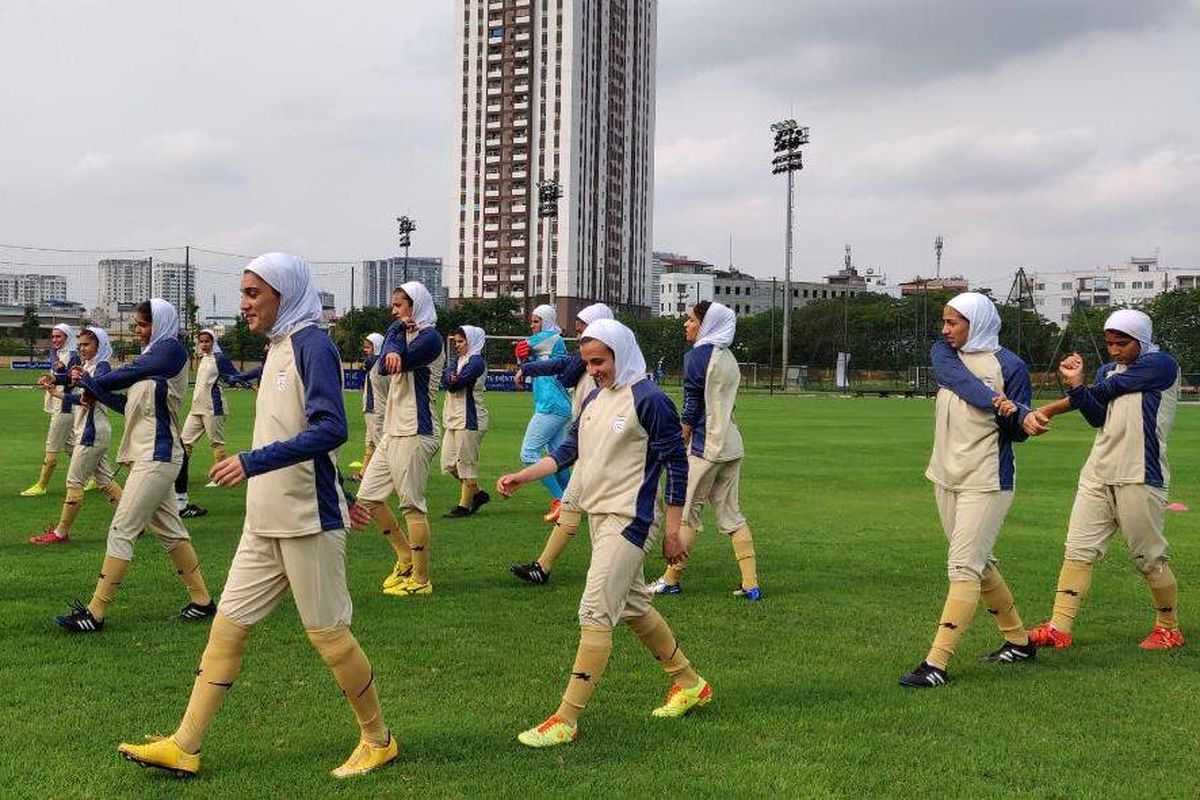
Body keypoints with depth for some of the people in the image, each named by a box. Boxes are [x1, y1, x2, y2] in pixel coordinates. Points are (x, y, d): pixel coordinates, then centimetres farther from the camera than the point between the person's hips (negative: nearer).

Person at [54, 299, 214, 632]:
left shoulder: (171, 349, -9)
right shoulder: (153, 355, 18)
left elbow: (124, 375, -12)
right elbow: (126, 404, 18)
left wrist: (89, 380, 6)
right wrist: (89, 383, 12)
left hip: (157, 457, -10)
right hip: (148, 456, 10)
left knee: (121, 530, -8)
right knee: (169, 530, 13)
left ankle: (95, 613, -4)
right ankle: (202, 601, 20)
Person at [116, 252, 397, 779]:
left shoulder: (312, 345, -14)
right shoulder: (279, 347, 14)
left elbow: (330, 428, -25)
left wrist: (253, 462, -27)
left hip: (309, 521, -9)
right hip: (266, 523, 9)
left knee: (328, 633, 1)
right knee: (228, 625, 8)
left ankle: (378, 741, 18)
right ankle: (184, 747, 14)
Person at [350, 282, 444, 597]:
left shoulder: (429, 337, -9)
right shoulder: (405, 334, 18)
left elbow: (390, 363, -18)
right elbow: (389, 361, 0)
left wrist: (398, 331, -6)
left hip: (415, 433, -10)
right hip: (393, 431, 10)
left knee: (413, 505, -5)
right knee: (368, 498, 11)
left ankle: (421, 579, 4)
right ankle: (406, 557, 25)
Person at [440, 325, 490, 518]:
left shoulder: (476, 362, -9)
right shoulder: (459, 360, 19)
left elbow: (455, 384, -19)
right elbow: (445, 377, 0)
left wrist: (451, 381, -3)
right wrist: (450, 377, -16)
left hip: (469, 419, -9)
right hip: (453, 419, 10)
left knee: (466, 462, -4)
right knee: (448, 463, 10)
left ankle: (464, 505, 3)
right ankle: (477, 493, 22)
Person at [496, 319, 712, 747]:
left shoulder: (649, 400, -13)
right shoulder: (595, 398, 12)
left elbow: (676, 464, -12)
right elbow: (569, 450, 15)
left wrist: (672, 530, -11)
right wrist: (522, 476, 3)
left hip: (629, 520, -9)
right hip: (599, 516, 9)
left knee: (595, 612, -11)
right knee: (633, 606, 18)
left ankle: (566, 720, -8)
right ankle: (689, 684, 35)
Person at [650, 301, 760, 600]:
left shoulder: (697, 356, -11)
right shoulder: (728, 358, 13)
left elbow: (691, 409, -12)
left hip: (706, 446, -8)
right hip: (732, 446, 8)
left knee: (687, 513, 2)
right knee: (730, 514, 10)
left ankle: (672, 580, 11)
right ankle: (751, 585, 7)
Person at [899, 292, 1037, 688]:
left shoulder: (1009, 365, -6)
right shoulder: (944, 353, 9)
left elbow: (1019, 431, -4)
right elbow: (959, 379, -14)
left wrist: (1015, 414, -27)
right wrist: (997, 403, -28)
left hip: (986, 481, -7)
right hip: (947, 477, 7)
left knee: (964, 567, -10)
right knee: (979, 564, 16)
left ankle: (936, 663, -13)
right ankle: (1019, 641, 32)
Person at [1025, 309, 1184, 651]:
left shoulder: (1161, 364, -6)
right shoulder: (1108, 370, 17)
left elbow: (1105, 392, -10)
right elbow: (1097, 415, 1)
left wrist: (1054, 407, 0)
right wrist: (1076, 385, -15)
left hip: (1140, 477, -7)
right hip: (1098, 475, 7)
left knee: (1149, 558, 1)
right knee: (1078, 551, 2)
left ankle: (1169, 628, 19)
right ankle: (1059, 628, 3)